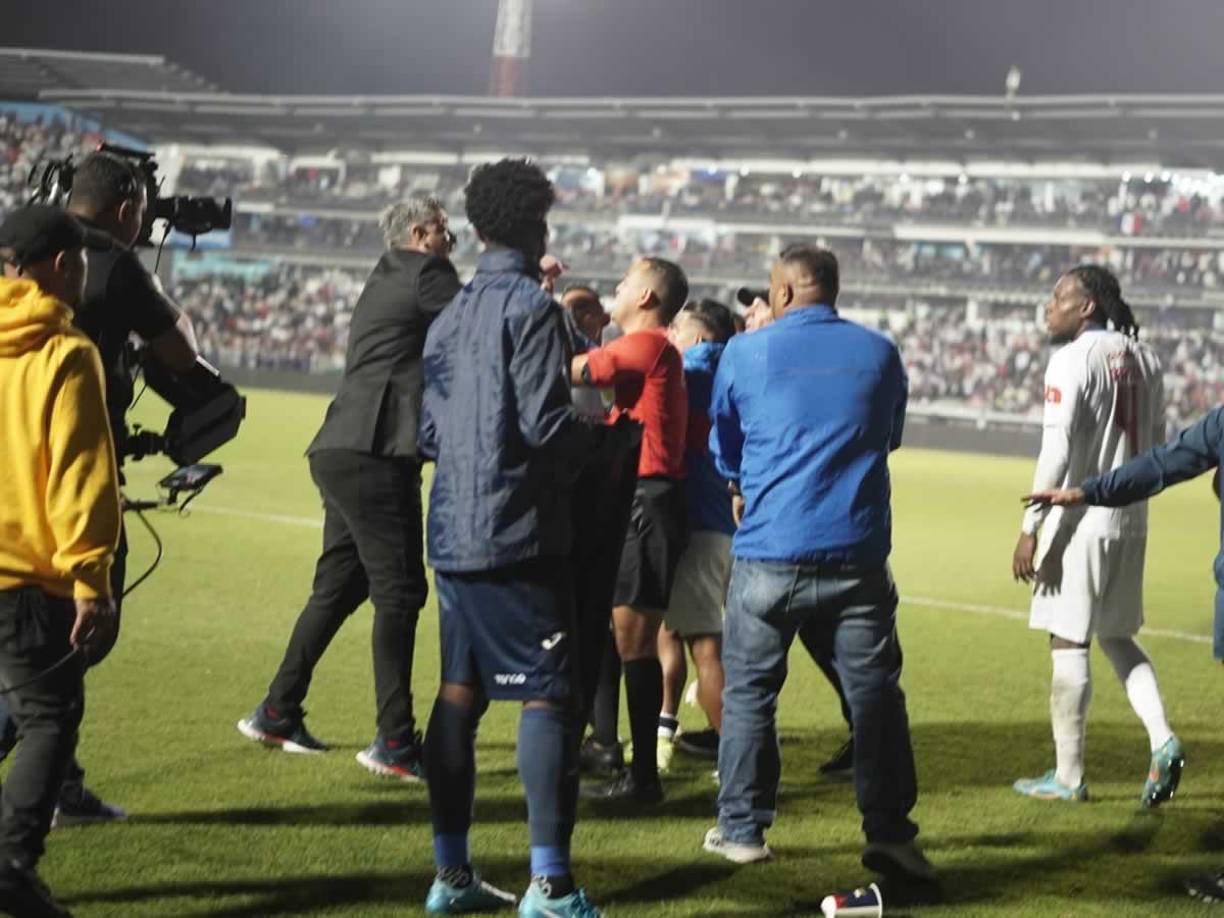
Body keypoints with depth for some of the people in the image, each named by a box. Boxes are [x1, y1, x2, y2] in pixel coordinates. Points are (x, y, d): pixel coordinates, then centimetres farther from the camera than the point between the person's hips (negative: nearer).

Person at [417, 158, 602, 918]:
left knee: (459, 694, 11)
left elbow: (429, 433, 13)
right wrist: (593, 428, 2)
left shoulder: (449, 318, 13)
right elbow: (547, 424, -17)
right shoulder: (532, 308, -10)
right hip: (519, 534, -8)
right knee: (550, 695, -6)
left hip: (454, 533, 8)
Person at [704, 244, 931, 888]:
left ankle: (742, 828, 13)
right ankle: (888, 831, 2)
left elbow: (723, 447, 13)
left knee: (748, 690, 10)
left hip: (769, 552, -1)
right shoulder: (880, 353, 6)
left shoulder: (747, 352, 0)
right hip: (858, 552, 1)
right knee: (875, 691, 5)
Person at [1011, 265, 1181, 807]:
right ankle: (1162, 740, 3)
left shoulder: (1073, 360, -13)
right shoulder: (1143, 359, 10)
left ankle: (1068, 776, 5)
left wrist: (1031, 527, -16)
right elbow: (1157, 443, 15)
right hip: (1130, 522, 8)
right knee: (1117, 637, 19)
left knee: (1068, 643, 0)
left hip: (1080, 523, -8)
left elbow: (1057, 450, -18)